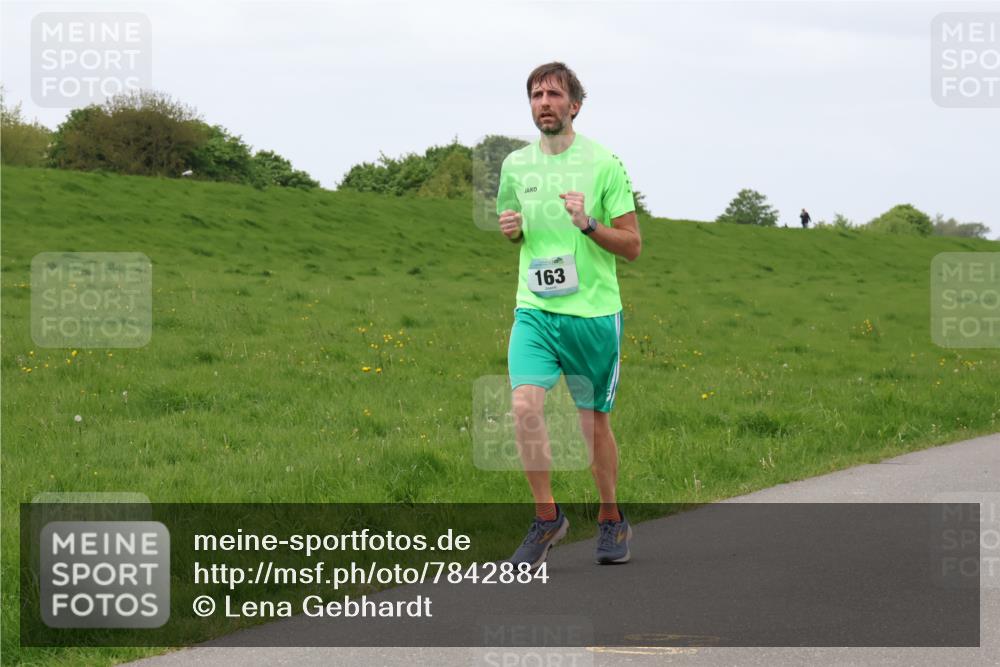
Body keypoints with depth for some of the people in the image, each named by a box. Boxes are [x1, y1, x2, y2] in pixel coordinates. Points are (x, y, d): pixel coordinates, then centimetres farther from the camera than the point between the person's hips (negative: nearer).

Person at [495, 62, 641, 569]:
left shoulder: (603, 164, -4)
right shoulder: (515, 165, 8)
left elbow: (632, 246, -2)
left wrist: (588, 224, -19)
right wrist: (511, 229, 1)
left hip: (594, 313, -2)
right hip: (534, 312, 2)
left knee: (595, 422, 7)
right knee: (524, 404, -19)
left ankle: (612, 520, 28)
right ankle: (546, 518, -6)